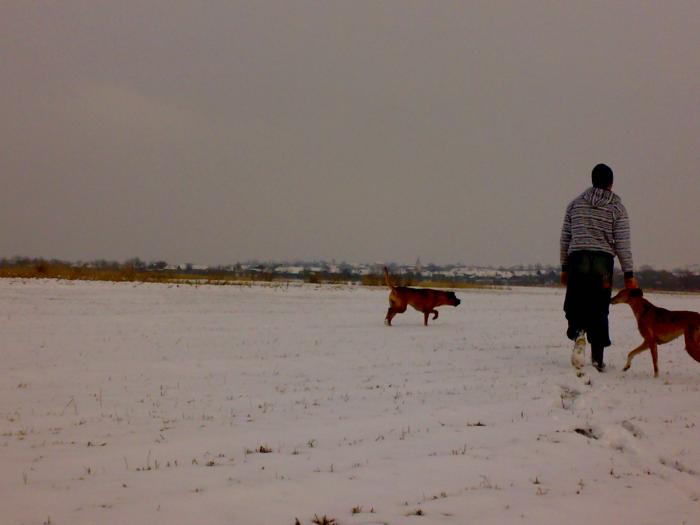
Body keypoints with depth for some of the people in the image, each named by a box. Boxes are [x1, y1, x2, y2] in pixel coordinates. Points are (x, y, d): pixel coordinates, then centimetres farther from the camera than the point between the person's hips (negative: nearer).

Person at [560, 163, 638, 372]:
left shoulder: (575, 204, 11)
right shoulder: (617, 208, 3)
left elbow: (565, 238, 13)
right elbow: (622, 243, -1)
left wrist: (564, 268, 20)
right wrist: (629, 274, 2)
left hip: (577, 259, 1)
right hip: (603, 261, -1)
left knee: (574, 305, 8)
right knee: (599, 310, 7)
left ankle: (578, 332, -24)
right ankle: (598, 358, 7)